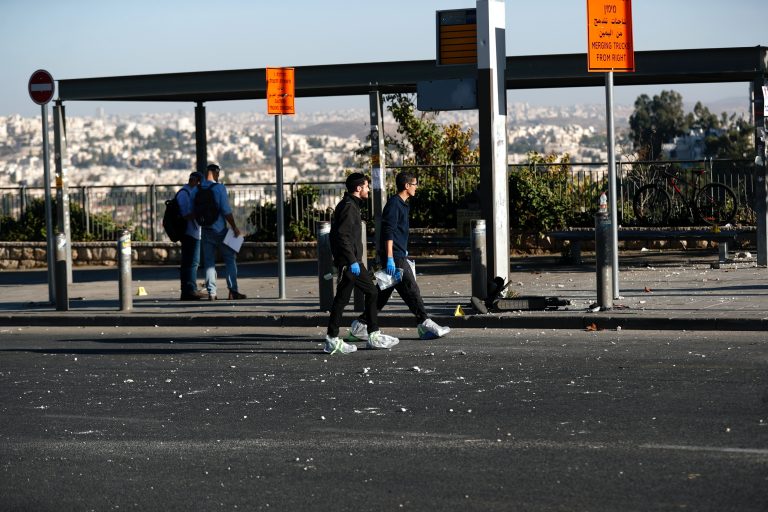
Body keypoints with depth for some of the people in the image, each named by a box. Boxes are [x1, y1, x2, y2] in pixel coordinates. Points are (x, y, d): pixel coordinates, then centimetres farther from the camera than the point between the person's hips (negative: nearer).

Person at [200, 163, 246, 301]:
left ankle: (211, 293, 1)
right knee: (230, 259, 4)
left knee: (209, 262, 6)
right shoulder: (219, 187, -10)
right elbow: (226, 210, -13)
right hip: (219, 229, -4)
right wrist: (234, 227, -7)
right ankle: (233, 291, -1)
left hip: (205, 230, 4)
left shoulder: (199, 189, 4)